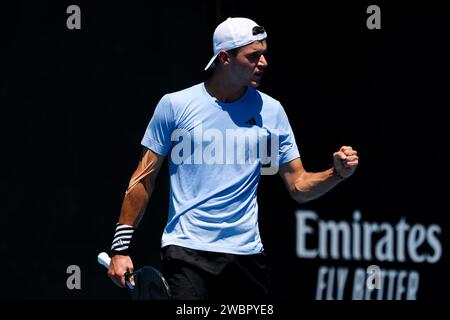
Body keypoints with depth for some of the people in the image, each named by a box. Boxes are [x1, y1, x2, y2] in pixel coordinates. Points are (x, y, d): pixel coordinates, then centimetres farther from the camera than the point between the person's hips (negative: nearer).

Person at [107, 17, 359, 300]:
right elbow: (144, 179, 4)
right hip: (187, 252, -3)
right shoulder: (175, 105, 0)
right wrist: (121, 247, 0)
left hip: (247, 253, 3)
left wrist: (338, 173, -11)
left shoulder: (271, 110, 8)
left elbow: (299, 186, 9)